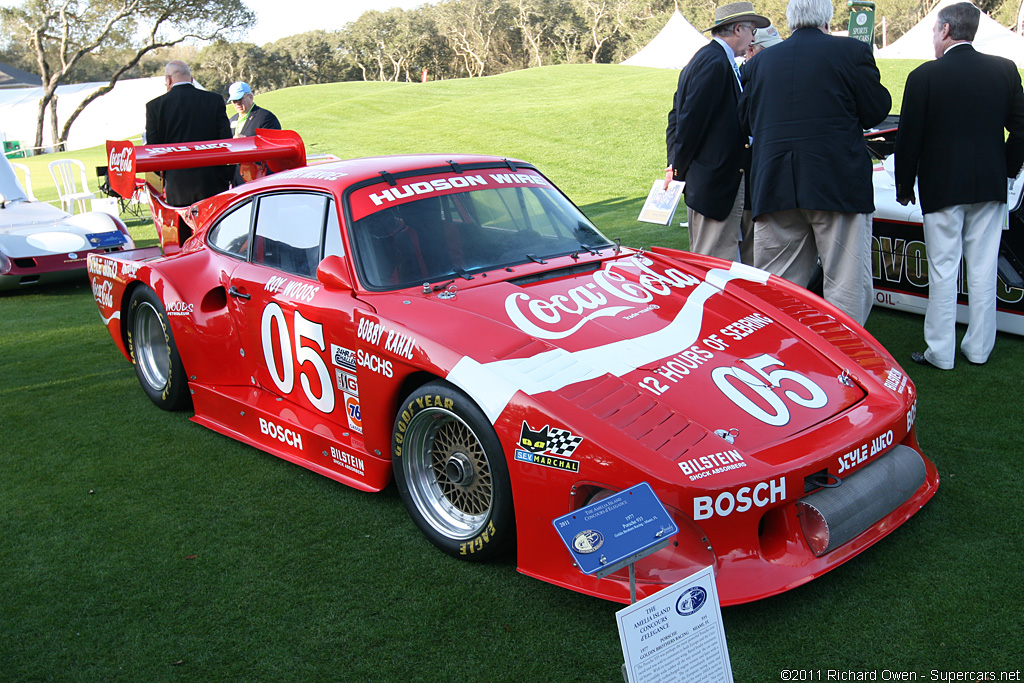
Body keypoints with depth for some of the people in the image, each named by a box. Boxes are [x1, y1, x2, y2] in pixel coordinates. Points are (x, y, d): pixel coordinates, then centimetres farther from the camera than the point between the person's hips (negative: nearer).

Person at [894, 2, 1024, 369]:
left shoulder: (924, 76, -9)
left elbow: (909, 139, -7)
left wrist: (904, 186, 3)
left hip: (942, 187, -4)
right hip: (991, 187, 4)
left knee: (943, 270, 2)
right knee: (983, 269, 11)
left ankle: (940, 352, 7)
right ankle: (979, 348, 19)